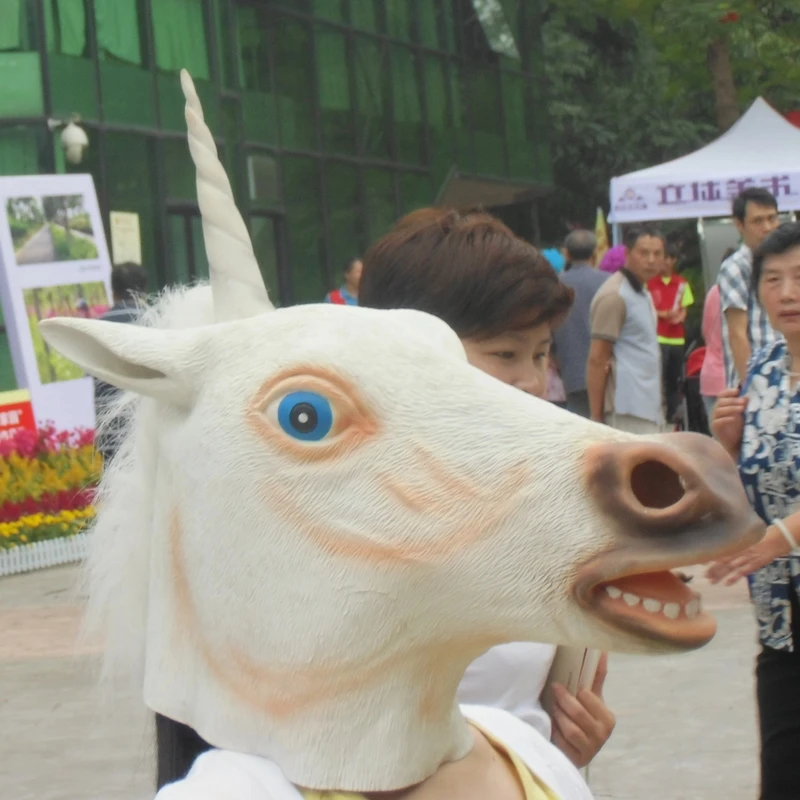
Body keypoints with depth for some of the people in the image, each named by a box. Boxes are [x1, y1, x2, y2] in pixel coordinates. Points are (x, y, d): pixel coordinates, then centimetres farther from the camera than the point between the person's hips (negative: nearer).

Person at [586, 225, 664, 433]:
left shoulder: (642, 292, 17)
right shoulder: (614, 296, -12)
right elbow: (597, 360, -15)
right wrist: (596, 418, -16)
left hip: (647, 407, 10)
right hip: (628, 409, -10)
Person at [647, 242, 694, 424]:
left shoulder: (682, 283, 11)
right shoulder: (650, 282, -4)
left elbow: (684, 309, 15)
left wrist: (680, 316, -8)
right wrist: (665, 314, -17)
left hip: (677, 339, 5)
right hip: (657, 338, -5)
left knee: (674, 381, 9)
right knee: (658, 380, -13)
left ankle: (671, 417, 17)